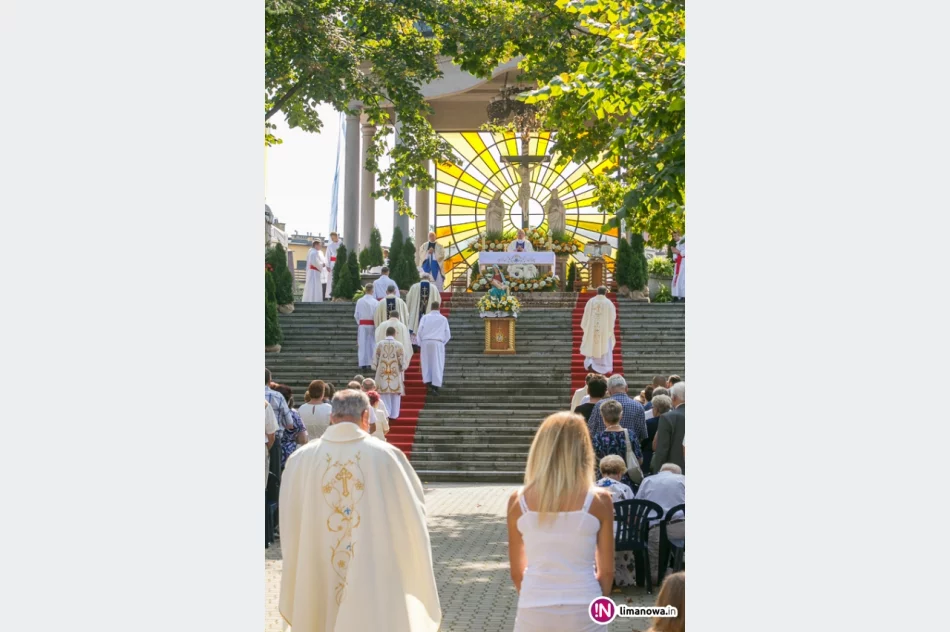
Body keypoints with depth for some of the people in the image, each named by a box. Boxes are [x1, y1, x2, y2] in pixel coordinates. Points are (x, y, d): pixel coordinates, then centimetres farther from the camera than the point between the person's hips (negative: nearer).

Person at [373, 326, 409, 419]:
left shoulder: (379, 344, -5)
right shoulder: (399, 345, -8)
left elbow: (375, 360, -2)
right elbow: (403, 361, -7)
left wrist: (377, 368, 16)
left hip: (382, 374, 0)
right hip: (395, 374, 0)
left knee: (384, 392, 8)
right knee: (395, 393, 12)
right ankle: (394, 414, 15)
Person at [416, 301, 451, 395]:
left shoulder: (425, 317, 4)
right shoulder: (444, 319, 5)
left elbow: (420, 330, -2)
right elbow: (448, 334, 6)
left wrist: (420, 344, 7)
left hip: (425, 342, 1)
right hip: (438, 343, -1)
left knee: (426, 362, 14)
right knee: (437, 364, 1)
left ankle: (427, 380, 5)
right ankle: (436, 385, -6)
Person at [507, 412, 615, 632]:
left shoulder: (518, 501, -2)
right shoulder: (599, 500, -6)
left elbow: (517, 572, 7)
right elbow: (606, 572, 1)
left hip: (534, 614, 1)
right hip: (582, 613, -1)